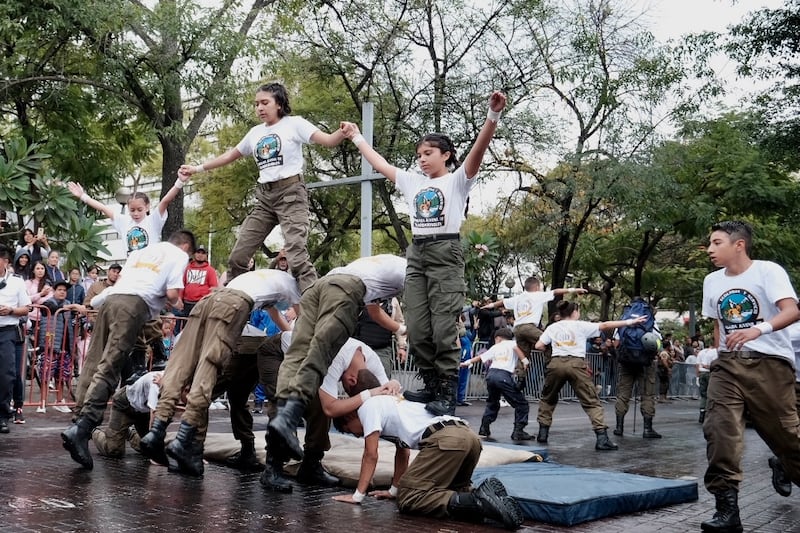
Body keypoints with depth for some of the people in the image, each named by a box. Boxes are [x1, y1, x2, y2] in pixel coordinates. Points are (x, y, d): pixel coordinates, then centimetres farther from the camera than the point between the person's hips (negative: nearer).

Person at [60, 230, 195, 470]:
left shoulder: (142, 250, 32)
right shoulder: (180, 255, 14)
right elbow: (171, 293, 1)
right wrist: (176, 303, 24)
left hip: (112, 297, 7)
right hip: (135, 304, -6)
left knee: (93, 364, 7)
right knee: (109, 369, -15)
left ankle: (80, 420, 2)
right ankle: (81, 428, -27)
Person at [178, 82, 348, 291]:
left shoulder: (294, 124, 0)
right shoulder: (255, 133, 16)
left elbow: (328, 141, -11)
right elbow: (230, 155, 28)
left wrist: (343, 132, -33)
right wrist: (198, 168, 26)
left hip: (290, 192, -7)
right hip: (264, 196, 7)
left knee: (296, 254, -21)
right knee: (238, 254, 6)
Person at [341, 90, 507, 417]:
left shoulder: (457, 180, 3)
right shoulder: (412, 182, 20)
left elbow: (478, 150, -13)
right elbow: (379, 164, 28)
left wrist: (493, 116, -28)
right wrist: (356, 138, 32)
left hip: (445, 252, -6)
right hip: (417, 254, 6)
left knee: (443, 328, -10)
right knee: (417, 329, 2)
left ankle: (447, 394, -7)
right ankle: (431, 387, 12)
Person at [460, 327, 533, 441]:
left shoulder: (495, 347, 27)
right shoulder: (512, 343, 17)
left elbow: (481, 357, 32)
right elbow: (515, 347, -7)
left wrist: (467, 362, 44)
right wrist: (525, 360, -14)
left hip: (491, 373, 5)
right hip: (504, 375, -5)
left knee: (492, 402, 27)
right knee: (521, 404, 1)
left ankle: (484, 428, 25)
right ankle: (518, 431, -8)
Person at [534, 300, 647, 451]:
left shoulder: (552, 327, 16)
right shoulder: (580, 325, 8)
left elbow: (538, 346, 10)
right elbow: (604, 325, 2)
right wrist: (629, 322, 2)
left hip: (556, 363, 3)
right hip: (576, 363, -3)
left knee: (547, 399, 24)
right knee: (592, 402, 1)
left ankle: (543, 433, 22)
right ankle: (602, 438, -10)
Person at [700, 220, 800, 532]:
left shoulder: (768, 271, -8)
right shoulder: (712, 281, 11)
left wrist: (759, 329, -38)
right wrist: (722, 355, 14)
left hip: (770, 363, -4)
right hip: (728, 366, 4)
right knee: (719, 430, -12)